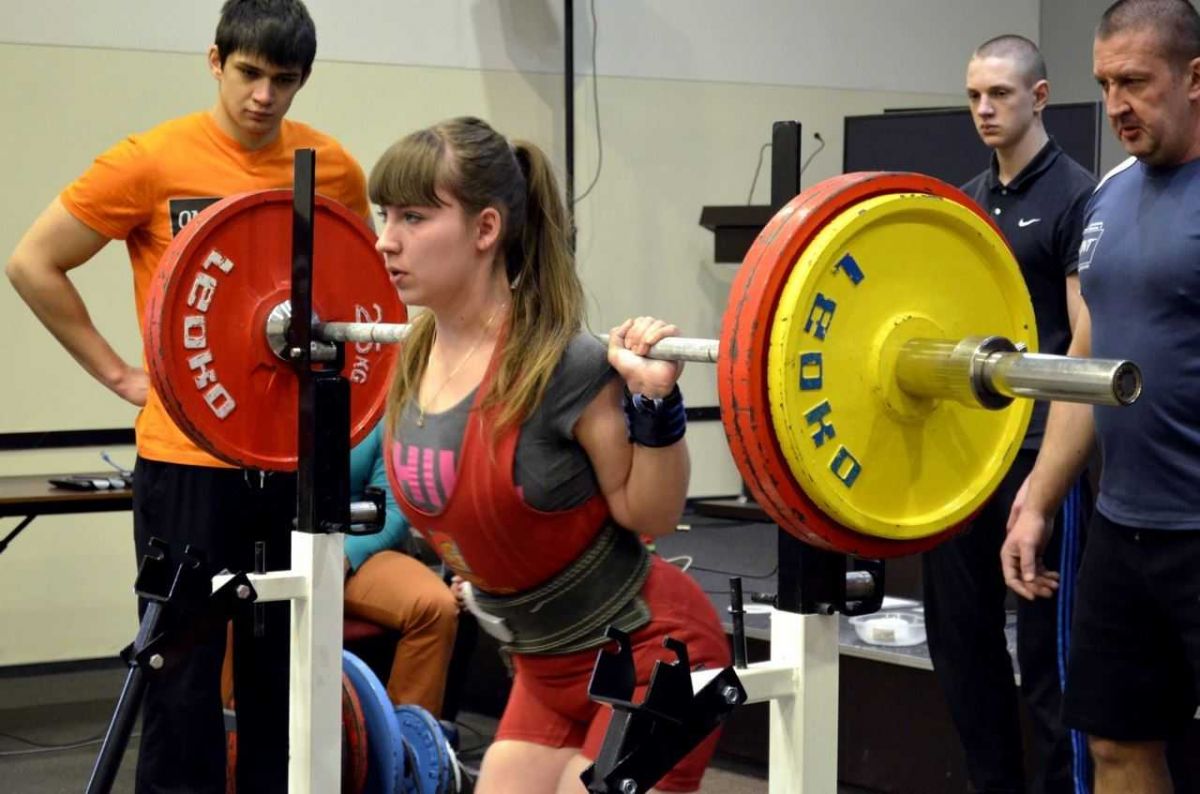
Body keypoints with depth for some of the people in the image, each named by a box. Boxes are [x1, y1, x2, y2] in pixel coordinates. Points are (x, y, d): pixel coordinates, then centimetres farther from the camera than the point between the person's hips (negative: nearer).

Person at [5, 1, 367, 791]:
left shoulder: (332, 167, 3)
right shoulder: (152, 161, -8)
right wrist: (120, 373, -3)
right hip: (188, 457, -3)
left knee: (284, 662, 11)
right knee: (185, 664, 3)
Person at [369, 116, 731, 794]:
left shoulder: (565, 366, -25)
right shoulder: (419, 359, -4)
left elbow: (649, 515, -16)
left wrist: (655, 404, -29)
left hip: (650, 654, -8)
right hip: (550, 663, 8)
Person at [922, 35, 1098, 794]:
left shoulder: (1075, 196, -8)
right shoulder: (966, 202, 14)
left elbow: (1089, 340, -13)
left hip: (1035, 448, -8)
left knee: (1046, 645, -2)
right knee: (961, 633, 11)